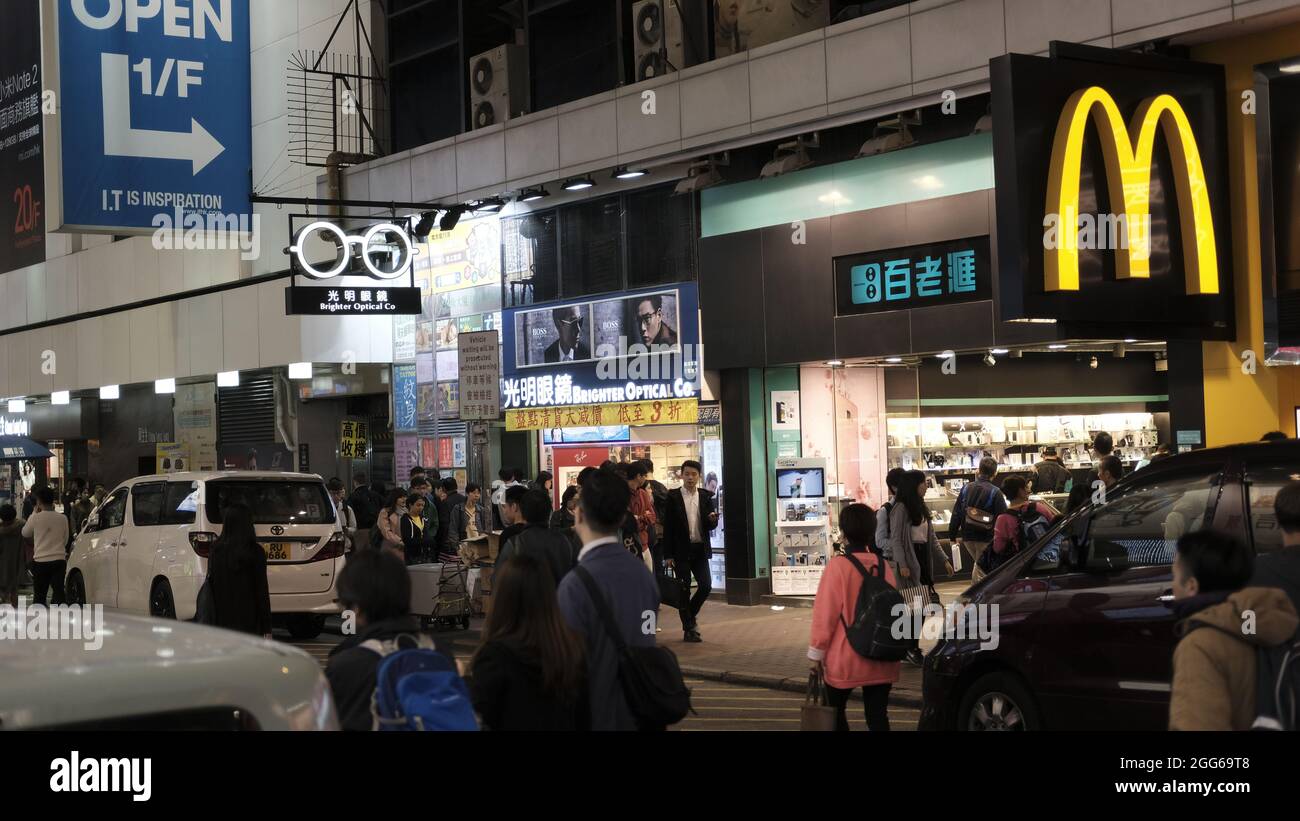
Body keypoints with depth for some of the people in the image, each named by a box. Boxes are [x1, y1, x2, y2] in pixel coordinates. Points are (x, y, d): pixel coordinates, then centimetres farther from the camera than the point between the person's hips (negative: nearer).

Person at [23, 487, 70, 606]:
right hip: (59, 560, 1)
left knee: (39, 594, 8)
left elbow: (25, 533, 12)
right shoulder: (62, 518, 0)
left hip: (40, 560, -1)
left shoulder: (36, 518, -8)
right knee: (58, 592, 1)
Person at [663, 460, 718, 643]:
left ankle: (690, 613, 24)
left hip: (700, 550, 3)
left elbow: (711, 525, 8)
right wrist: (668, 554, -7)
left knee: (706, 586, -3)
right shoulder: (673, 497, -3)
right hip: (681, 550, -3)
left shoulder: (706, 496, 7)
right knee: (684, 589, 0)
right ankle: (689, 629, 10)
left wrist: (713, 519, -17)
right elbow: (668, 527, -3)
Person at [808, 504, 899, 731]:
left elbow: (825, 614, -11)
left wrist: (817, 653, -2)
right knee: (877, 715, 6)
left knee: (834, 711, 15)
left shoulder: (838, 566, -13)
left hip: (845, 658, -4)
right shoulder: (884, 566, 2)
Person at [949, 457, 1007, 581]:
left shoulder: (966, 488, 2)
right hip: (986, 538, -5)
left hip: (967, 537, 5)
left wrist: (955, 535, 17)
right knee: (981, 571, 2)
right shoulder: (995, 492, -13)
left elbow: (956, 513, 7)